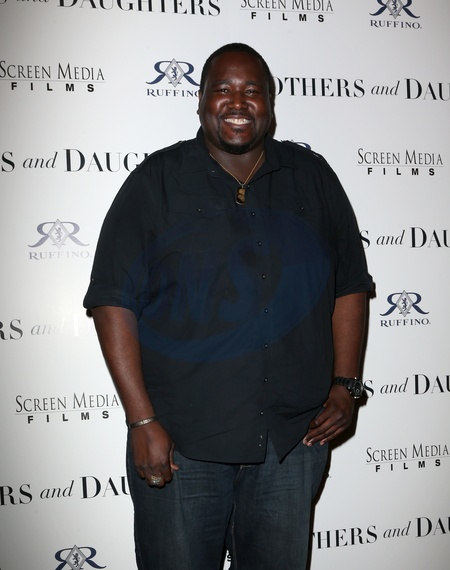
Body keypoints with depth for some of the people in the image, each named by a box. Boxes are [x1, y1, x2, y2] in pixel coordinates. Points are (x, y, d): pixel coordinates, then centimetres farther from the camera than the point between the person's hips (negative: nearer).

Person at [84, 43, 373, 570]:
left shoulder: (313, 178, 6)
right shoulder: (156, 182, -3)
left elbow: (350, 286, 10)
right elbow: (113, 302, -7)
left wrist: (345, 384, 0)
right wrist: (142, 421, -13)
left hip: (293, 438, 3)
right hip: (180, 443, -2)